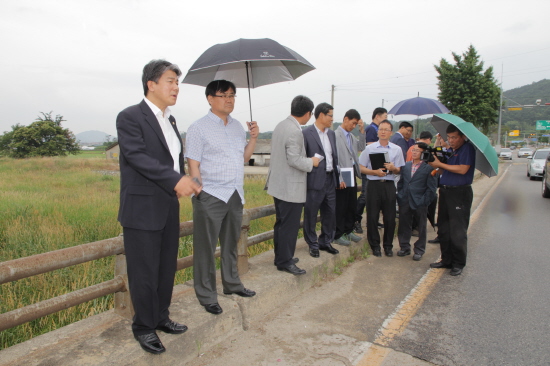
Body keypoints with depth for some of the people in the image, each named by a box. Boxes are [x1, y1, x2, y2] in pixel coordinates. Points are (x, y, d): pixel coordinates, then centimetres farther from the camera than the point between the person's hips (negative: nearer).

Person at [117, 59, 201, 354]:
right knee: (144, 272, 4)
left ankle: (161, 317, 34)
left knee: (167, 268, 16)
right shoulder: (130, 117, -10)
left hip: (169, 208, 8)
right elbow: (137, 156, -22)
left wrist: (184, 181, 4)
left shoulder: (170, 120, 14)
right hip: (142, 210, -7)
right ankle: (144, 327, 23)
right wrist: (176, 180, -29)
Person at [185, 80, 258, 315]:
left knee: (231, 244, 19)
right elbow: (193, 164, -10)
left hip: (235, 195, 7)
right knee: (206, 248, 4)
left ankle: (231, 284, 36)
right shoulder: (199, 128, -7)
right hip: (210, 197, -6)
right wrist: (200, 192, -16)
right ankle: (207, 296, 18)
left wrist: (253, 138, 3)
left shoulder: (238, 126, 12)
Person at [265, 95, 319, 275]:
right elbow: (294, 160, -24)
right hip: (291, 188, -10)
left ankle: (280, 256, 30)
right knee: (290, 225, 1)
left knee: (281, 223, 18)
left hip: (279, 184, 10)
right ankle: (285, 261, 12)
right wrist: (311, 162, -8)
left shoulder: (280, 125, 8)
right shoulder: (295, 131, -21)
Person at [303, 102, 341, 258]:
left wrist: (339, 177, 14)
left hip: (330, 180, 7)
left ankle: (325, 242, 30)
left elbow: (335, 157, 16)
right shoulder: (306, 133, -9)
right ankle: (313, 245, 21)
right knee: (311, 215, 5)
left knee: (330, 213, 14)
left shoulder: (331, 133, 13)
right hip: (315, 181, -7)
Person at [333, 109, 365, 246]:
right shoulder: (336, 135, -12)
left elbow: (361, 147, 13)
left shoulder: (351, 136, 14)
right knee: (340, 207, 2)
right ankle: (338, 235, 14)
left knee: (352, 205, 16)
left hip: (352, 174, 8)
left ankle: (348, 231, 30)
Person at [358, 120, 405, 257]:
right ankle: (375, 245, 17)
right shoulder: (369, 148, 4)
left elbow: (398, 170, 9)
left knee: (390, 217, 5)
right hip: (374, 184, -1)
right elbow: (361, 168, 2)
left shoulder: (397, 149, 8)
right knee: (372, 217, 2)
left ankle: (388, 245, 21)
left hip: (389, 185, 1)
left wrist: (393, 168, -13)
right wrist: (375, 172, -13)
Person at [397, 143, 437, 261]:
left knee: (421, 228, 8)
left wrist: (425, 201, -11)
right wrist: (400, 196, 6)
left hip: (420, 204, -4)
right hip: (405, 202, 4)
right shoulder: (405, 165, 9)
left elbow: (431, 187, -6)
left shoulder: (429, 167, -5)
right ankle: (405, 248, 24)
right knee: (404, 226, 10)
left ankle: (419, 250, 21)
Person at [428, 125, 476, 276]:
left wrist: (440, 164, -14)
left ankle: (458, 263, 10)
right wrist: (436, 165, -1)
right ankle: (446, 259, 22)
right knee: (443, 229, 11)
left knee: (457, 231, -2)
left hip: (460, 193, -8)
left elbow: (462, 169, -20)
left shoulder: (468, 149, -8)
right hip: (445, 191, 8)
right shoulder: (450, 150, 17)